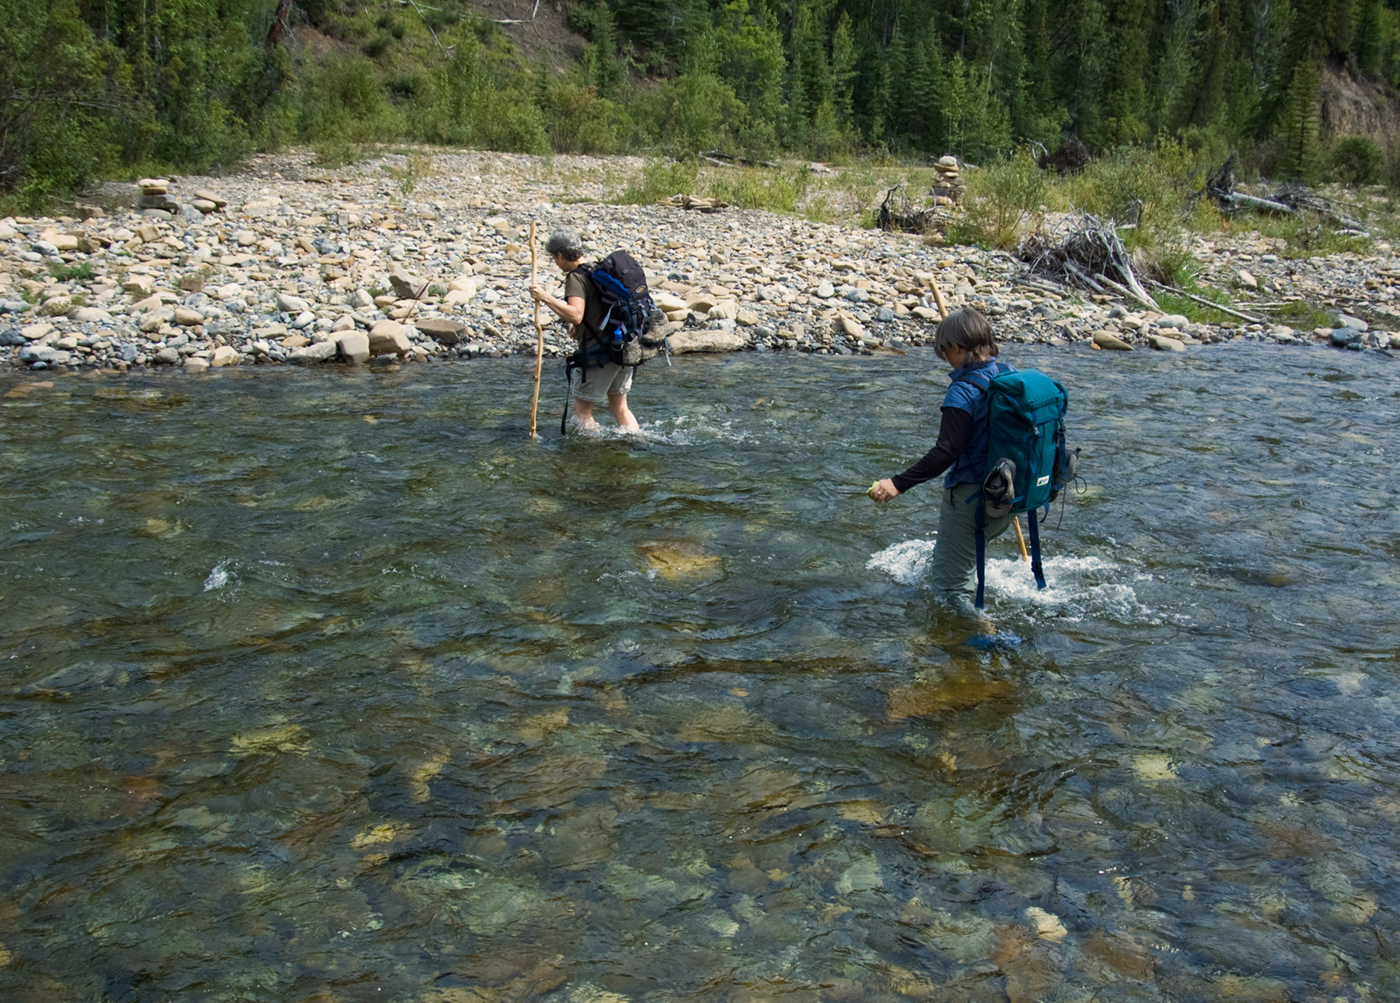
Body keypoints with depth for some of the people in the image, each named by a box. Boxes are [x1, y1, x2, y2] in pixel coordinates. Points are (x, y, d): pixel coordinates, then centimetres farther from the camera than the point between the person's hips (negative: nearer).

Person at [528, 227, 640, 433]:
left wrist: (545, 298, -25)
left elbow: (576, 315, -28)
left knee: (582, 408, 4)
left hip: (602, 353, -8)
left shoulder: (576, 278, -13)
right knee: (619, 406, 21)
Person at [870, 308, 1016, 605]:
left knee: (950, 587, 5)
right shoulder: (1011, 376, 1)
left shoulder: (963, 393, -23)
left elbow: (945, 453, -29)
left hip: (970, 495, -9)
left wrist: (899, 483, -29)